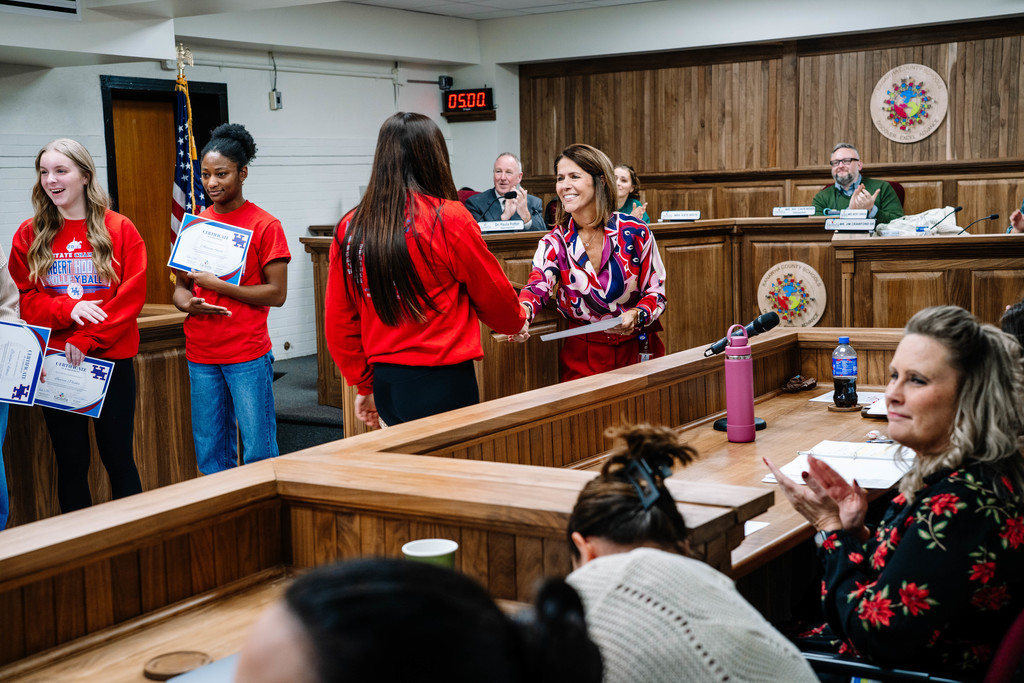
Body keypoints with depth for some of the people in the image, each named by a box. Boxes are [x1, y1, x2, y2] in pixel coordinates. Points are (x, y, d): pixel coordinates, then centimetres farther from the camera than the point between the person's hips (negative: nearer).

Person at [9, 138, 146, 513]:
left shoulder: (119, 230, -2)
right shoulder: (29, 235, 5)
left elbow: (132, 295, -7)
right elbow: (23, 298, 3)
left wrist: (87, 340, -15)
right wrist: (68, 310, -16)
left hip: (111, 357, -2)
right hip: (53, 361, 2)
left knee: (118, 457, 4)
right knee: (70, 461, 9)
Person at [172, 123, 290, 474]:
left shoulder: (265, 226, -6)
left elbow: (276, 294, -10)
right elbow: (180, 286, 16)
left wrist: (218, 285, -15)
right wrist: (186, 302, -8)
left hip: (248, 355, -5)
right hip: (200, 355, 5)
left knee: (259, 453, -1)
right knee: (210, 455, 10)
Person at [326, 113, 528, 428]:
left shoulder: (349, 228, 2)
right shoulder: (449, 219, -11)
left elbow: (339, 324, 8)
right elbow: (495, 296, 3)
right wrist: (518, 321, 25)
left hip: (386, 384, 5)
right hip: (443, 384, -5)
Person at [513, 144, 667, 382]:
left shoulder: (635, 233, -6)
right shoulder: (554, 243, -1)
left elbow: (656, 291, -1)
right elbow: (539, 284, -20)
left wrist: (636, 315, -22)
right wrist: (522, 313, -42)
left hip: (637, 351, -1)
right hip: (582, 356, 1)